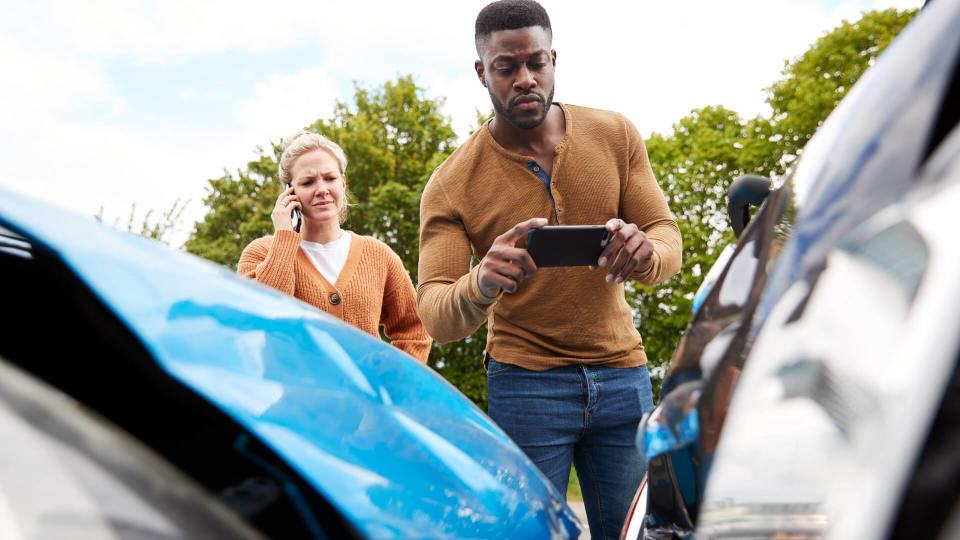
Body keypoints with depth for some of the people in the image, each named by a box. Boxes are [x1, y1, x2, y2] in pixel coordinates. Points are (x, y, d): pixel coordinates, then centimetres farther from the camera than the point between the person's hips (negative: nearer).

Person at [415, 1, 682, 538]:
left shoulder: (616, 136, 2)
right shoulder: (451, 185, -6)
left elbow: (668, 236, 0)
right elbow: (436, 316, -12)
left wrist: (645, 251, -26)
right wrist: (480, 285, -36)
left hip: (623, 375, 3)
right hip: (525, 380, -2)